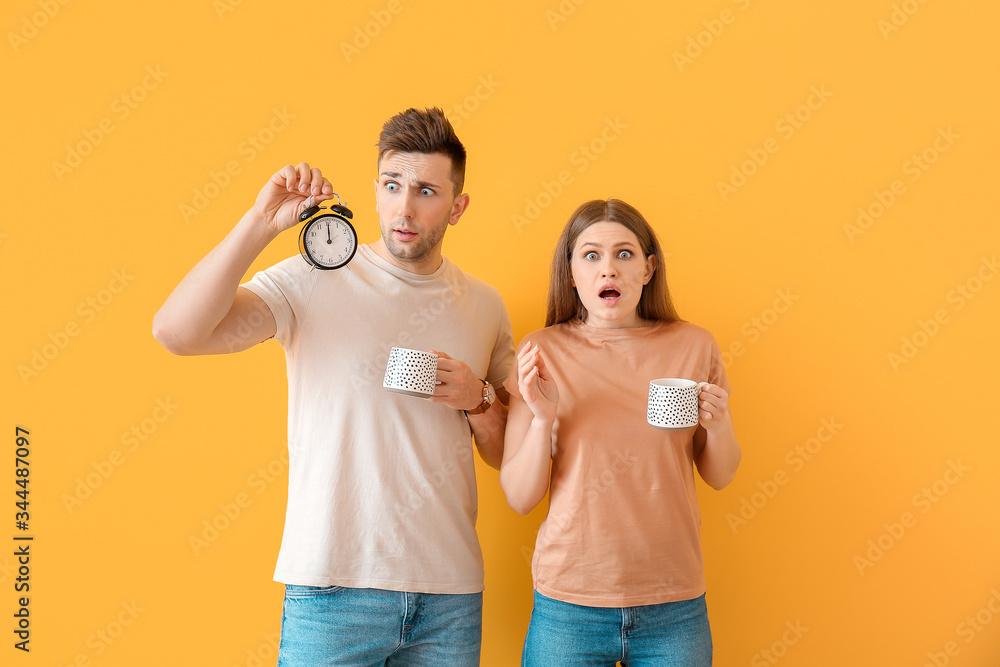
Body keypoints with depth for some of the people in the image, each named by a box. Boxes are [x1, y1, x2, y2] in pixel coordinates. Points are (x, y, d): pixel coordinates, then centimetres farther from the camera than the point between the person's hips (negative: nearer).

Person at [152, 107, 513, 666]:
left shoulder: (485, 306, 7)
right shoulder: (314, 279, -5)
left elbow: (508, 457, 13)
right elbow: (177, 332, -20)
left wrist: (479, 399, -7)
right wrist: (263, 221, -21)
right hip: (333, 583, -3)